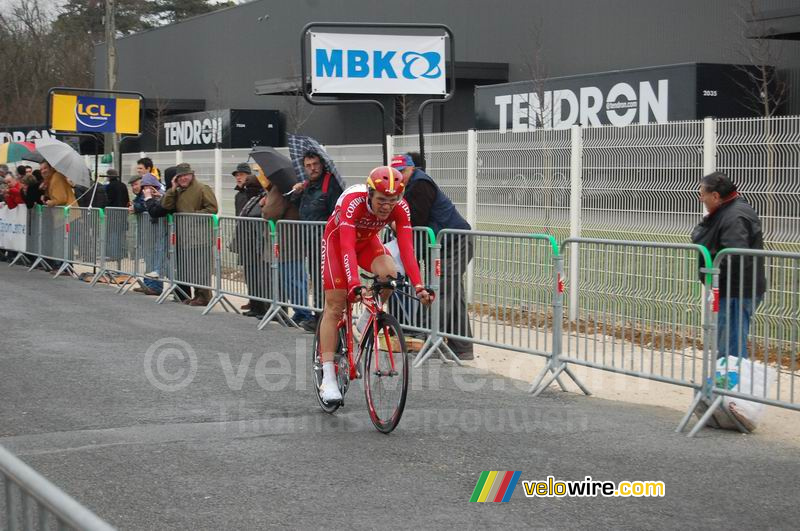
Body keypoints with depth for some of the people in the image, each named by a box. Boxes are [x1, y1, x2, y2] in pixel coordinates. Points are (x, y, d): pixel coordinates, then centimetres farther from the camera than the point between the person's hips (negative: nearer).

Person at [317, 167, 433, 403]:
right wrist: (355, 285, -59)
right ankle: (328, 378, -8)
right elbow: (347, 248, -47)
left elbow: (407, 248, -33)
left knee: (390, 275, -27)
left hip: (367, 241, 3)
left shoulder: (400, 207, -28)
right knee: (335, 306, -10)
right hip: (337, 240, -3)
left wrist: (419, 286, -44)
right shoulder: (352, 202, -39)